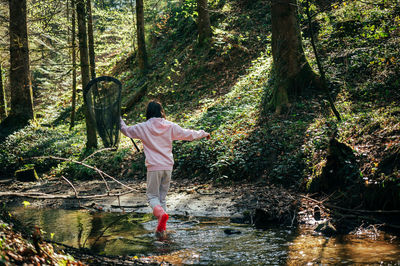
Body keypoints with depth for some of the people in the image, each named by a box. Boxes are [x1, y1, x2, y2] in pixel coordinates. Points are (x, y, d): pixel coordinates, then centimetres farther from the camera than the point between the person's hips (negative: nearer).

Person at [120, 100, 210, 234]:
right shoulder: (170, 127, 1)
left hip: (153, 168, -3)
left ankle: (161, 213, -24)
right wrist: (203, 134, 27)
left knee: (152, 195, 6)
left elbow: (126, 130, 9)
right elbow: (188, 134, 10)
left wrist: (119, 119, 28)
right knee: (162, 196, 14)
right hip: (168, 167, 3)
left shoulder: (143, 128, -5)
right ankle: (162, 225, 11)